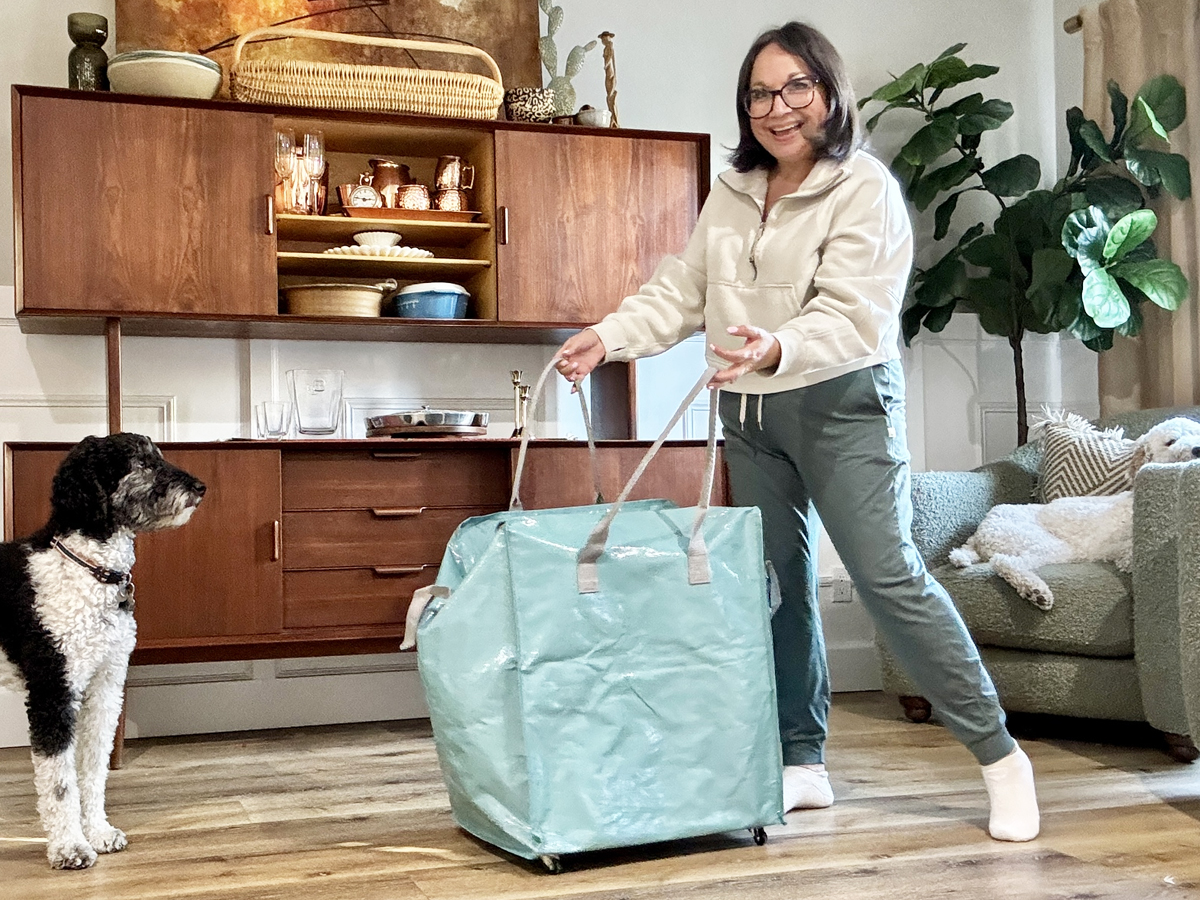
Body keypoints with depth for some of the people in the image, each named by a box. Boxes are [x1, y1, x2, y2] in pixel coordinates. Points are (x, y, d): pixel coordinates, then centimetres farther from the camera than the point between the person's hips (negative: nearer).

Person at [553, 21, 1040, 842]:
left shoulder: (866, 188, -10)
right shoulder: (732, 193, 10)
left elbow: (852, 318, -20)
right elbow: (680, 291, 11)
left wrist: (778, 350, -39)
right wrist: (609, 336, -4)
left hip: (843, 403, -6)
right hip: (750, 413, 6)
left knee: (887, 574, -12)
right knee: (778, 585, 7)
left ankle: (1000, 757, -1)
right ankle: (803, 764, 18)